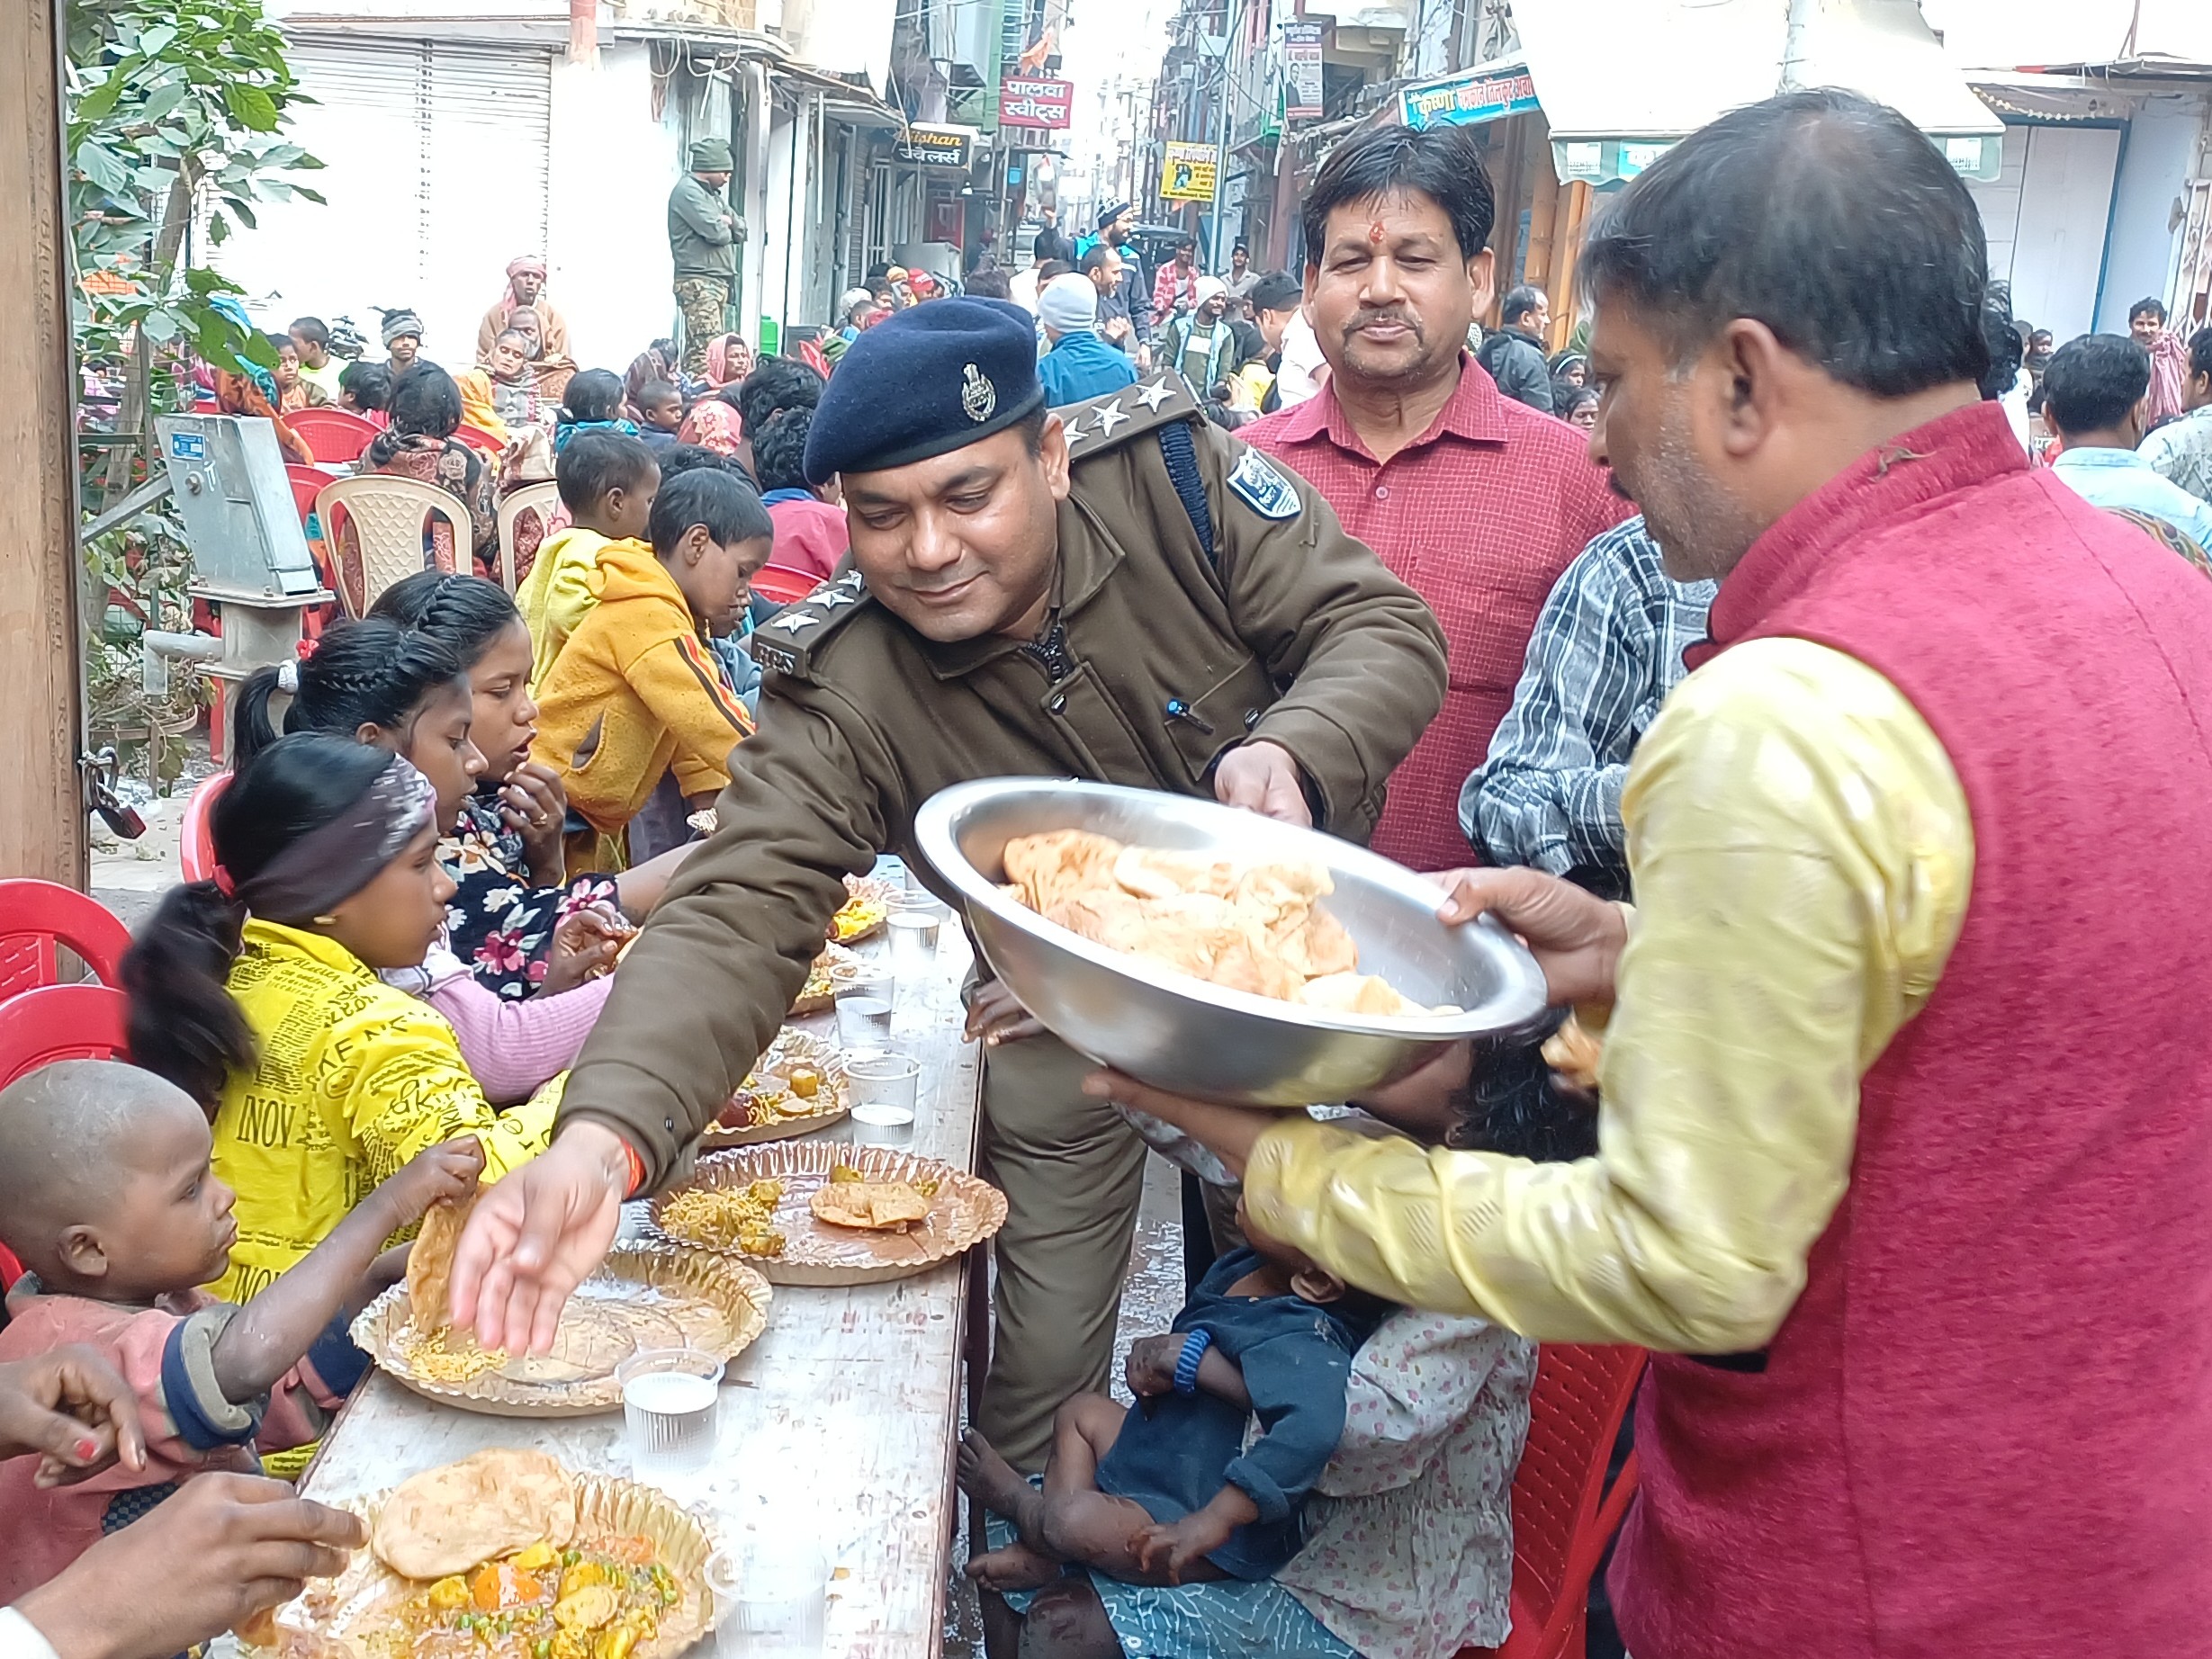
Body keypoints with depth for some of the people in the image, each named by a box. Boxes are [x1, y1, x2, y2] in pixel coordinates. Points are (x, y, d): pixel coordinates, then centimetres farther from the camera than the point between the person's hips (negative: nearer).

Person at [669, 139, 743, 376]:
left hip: (718, 282, 10)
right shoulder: (688, 190, -7)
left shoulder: (712, 194, 23)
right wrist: (725, 227, 5)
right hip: (698, 282, -10)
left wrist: (729, 221, -1)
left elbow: (740, 231, 20)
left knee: (709, 349, 8)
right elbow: (716, 232, -18)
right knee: (705, 352, -18)